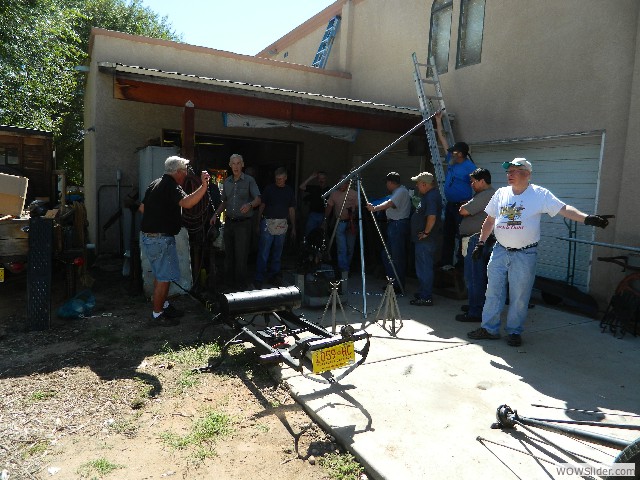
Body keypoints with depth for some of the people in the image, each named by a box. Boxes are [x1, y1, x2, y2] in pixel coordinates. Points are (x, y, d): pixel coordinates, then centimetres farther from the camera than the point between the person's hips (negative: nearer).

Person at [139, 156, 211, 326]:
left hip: (149, 236, 10)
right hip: (161, 239, -10)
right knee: (164, 277, -1)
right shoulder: (171, 186, -16)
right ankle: (158, 315, 7)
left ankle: (164, 305, 33)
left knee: (161, 275, 21)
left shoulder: (155, 184, 14)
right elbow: (186, 203, -36)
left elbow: (142, 208, 20)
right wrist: (204, 186, -42)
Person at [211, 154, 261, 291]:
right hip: (229, 222, 5)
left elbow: (258, 199, -14)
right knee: (228, 253, 11)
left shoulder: (249, 180, -4)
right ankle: (229, 281, 22)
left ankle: (241, 283, 7)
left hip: (243, 223, -5)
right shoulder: (226, 182, 12)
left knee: (241, 255, -3)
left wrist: (249, 205, -34)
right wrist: (216, 214, 11)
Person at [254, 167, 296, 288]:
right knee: (263, 252, -6)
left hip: (282, 225, 3)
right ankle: (259, 279, -1)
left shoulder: (290, 191, 12)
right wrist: (258, 222, -5)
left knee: (277, 253, 9)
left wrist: (293, 227, 13)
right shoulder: (269, 189, 3)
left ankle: (273, 276, 19)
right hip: (268, 223, -3)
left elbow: (291, 210, 15)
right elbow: (262, 205, 4)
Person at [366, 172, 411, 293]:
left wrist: (375, 208, -40)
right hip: (393, 224, 11)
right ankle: (392, 281, 22)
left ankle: (398, 285, -1)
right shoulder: (398, 191, 20)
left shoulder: (401, 191, -13)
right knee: (386, 254, 13)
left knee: (397, 257, -8)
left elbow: (390, 204, -29)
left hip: (398, 225, -11)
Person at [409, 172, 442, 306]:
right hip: (424, 240, 11)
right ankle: (422, 294, 29)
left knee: (424, 268, -4)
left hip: (426, 240, -11)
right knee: (423, 267, 18)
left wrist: (426, 232, -20)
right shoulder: (430, 195, 15)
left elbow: (432, 217, -29)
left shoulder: (431, 197, -18)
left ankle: (426, 298, 3)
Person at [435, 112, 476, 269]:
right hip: (450, 204, 8)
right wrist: (438, 121, 17)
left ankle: (462, 262, 4)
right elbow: (442, 139, 16)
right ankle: (446, 262, 21)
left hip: (462, 206, -8)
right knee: (447, 234, 12)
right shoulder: (451, 160, 8)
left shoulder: (469, 166, -12)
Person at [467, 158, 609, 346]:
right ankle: (489, 329, 18)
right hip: (500, 251, 4)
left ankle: (514, 331, 20)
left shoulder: (540, 194, -6)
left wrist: (586, 218, -31)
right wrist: (481, 242, 9)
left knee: (520, 297, 5)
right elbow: (490, 220, 12)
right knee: (493, 292, 8)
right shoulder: (501, 193, 6)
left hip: (525, 255, -4)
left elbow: (564, 209, -15)